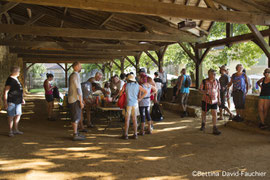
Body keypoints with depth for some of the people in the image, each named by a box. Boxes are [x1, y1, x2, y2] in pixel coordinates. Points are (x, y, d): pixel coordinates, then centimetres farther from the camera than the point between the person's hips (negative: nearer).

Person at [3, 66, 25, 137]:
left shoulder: (16, 79, 14)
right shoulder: (10, 80, -14)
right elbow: (5, 91, -17)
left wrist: (22, 99, 24)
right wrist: (5, 102, -21)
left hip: (18, 101, 9)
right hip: (12, 101, -9)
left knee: (18, 115, 13)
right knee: (11, 116, 0)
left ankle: (16, 130, 24)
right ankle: (10, 131, 11)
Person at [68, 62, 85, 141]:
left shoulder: (72, 75, 16)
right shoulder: (76, 75, -15)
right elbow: (78, 89, -19)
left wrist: (81, 99, 23)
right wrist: (81, 101, -19)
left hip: (73, 99, 10)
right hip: (75, 99, -10)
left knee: (77, 117, 14)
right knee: (76, 117, -5)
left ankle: (76, 133, 20)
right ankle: (75, 135, 0)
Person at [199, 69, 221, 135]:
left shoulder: (217, 81, 3)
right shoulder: (204, 81, -8)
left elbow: (218, 90, 12)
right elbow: (200, 89, -4)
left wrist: (219, 99, 11)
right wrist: (204, 92, -25)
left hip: (214, 101, 2)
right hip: (206, 100, -2)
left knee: (214, 114, -7)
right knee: (203, 113, 13)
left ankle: (215, 129, -2)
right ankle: (203, 125, 36)